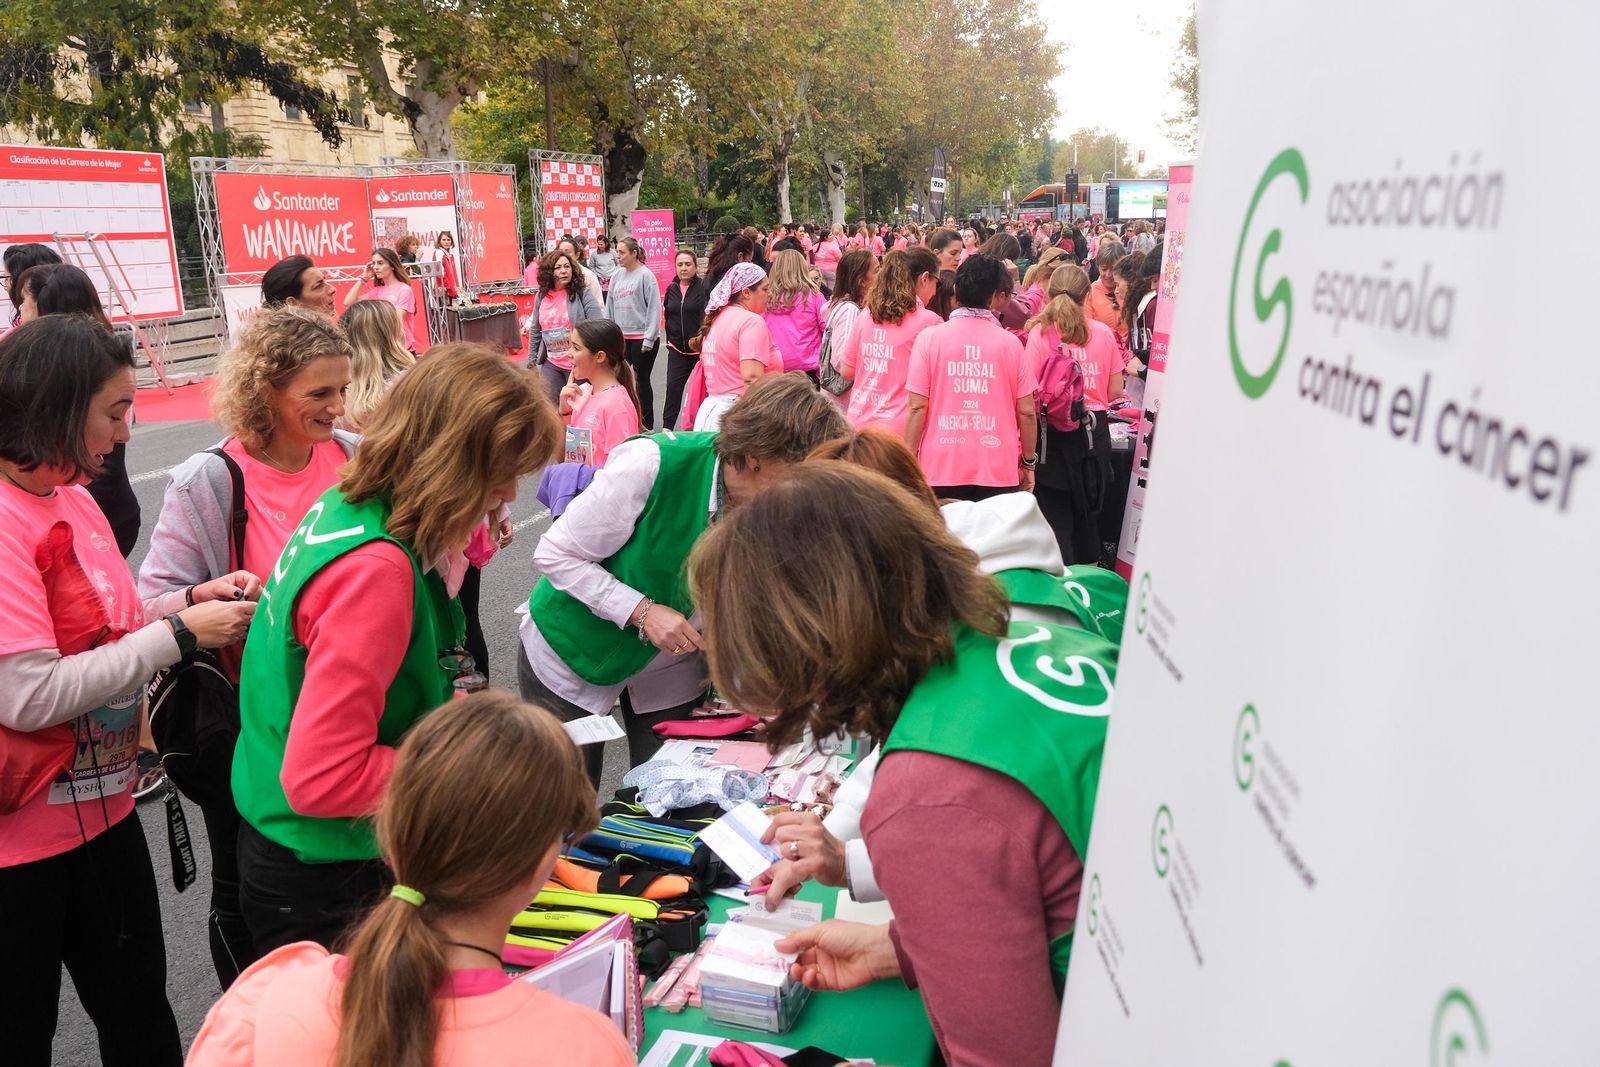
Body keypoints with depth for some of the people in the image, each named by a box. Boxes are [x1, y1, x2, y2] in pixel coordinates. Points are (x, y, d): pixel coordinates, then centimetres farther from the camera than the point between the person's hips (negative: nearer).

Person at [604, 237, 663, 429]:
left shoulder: (645, 275, -9)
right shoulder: (617, 275, 8)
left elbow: (654, 308, -12)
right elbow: (610, 307, 13)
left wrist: (649, 339, -15)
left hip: (642, 337, -5)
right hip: (621, 337, 5)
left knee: (642, 379, 5)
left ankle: (647, 424, 17)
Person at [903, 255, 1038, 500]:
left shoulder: (929, 338, -3)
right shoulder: (1010, 343, -1)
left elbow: (917, 407, -4)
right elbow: (1026, 412, 2)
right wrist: (1029, 462, 15)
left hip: (941, 469, 0)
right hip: (998, 471, 0)